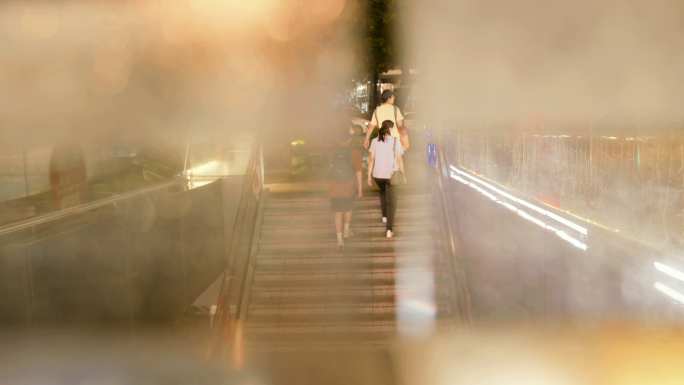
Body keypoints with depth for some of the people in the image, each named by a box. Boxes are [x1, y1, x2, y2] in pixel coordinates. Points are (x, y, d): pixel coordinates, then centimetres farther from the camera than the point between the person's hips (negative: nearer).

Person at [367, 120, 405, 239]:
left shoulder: (375, 141, 0)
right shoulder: (395, 141, -7)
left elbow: (371, 159, -1)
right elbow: (399, 160, -6)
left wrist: (369, 176, 5)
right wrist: (403, 175, 4)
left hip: (378, 174, 3)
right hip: (392, 175, -3)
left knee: (383, 192, 34)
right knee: (391, 202, 2)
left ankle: (384, 216, 38)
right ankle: (389, 229, -3)